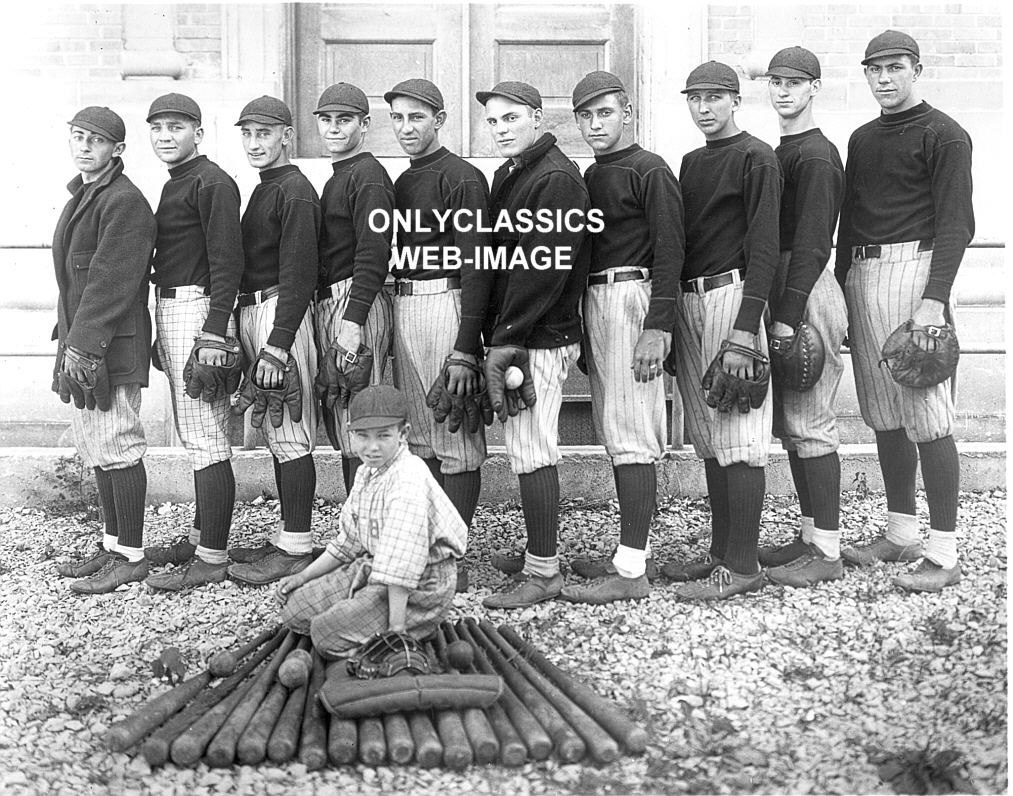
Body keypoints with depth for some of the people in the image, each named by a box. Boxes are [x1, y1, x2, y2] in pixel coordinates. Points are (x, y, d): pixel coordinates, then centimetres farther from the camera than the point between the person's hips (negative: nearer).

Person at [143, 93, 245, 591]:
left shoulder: (212, 184, -11)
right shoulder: (174, 185, 19)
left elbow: (227, 261, -18)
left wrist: (214, 331, -24)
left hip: (197, 310, -11)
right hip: (173, 311, 11)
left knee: (205, 438, -8)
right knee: (194, 435, 15)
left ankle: (212, 559, -4)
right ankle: (201, 536, 26)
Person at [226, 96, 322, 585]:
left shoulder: (295, 191, -12)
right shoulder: (263, 190, 18)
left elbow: (298, 275, -18)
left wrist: (277, 346, -23)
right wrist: (245, 332, 15)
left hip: (280, 313, -10)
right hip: (252, 312, 10)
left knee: (291, 436, -5)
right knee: (277, 436, 13)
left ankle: (296, 548, 2)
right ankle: (287, 538, 22)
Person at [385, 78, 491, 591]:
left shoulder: (461, 178, -7)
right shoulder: (401, 183, 18)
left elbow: (475, 267, -14)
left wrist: (465, 350, -20)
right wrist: (392, 328, 11)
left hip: (445, 304, -8)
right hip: (402, 308, 9)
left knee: (456, 440, -3)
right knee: (420, 438, 13)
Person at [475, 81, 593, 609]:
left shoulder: (556, 178, -13)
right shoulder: (507, 174, 17)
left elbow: (545, 268, -20)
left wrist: (507, 339, -18)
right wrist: (494, 334, 11)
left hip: (539, 338, -9)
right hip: (510, 334, 9)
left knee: (531, 451, -7)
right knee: (531, 448, 15)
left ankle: (543, 572, 2)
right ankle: (539, 551, 27)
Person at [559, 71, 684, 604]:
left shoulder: (650, 171, -6)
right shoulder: (589, 177, 18)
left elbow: (669, 250, -13)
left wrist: (657, 327, -21)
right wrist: (582, 326, 14)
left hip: (631, 298, -9)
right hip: (594, 303, 9)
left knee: (630, 437, -10)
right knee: (614, 436, 11)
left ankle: (631, 571, -9)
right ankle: (633, 551, 20)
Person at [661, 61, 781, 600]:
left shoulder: (755, 159, -4)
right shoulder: (691, 162, 20)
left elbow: (763, 250, -12)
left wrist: (744, 334, -19)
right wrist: (670, 322, 12)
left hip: (731, 295, -8)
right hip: (688, 300, 8)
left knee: (738, 440, -7)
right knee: (708, 440, 11)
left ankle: (742, 566, -2)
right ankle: (721, 552, 19)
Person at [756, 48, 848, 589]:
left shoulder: (816, 156, -11)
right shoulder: (781, 153, 19)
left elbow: (811, 245, -18)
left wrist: (788, 316, -23)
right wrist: (777, 310, 14)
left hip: (808, 294, -10)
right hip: (783, 294, 10)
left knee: (810, 422, -7)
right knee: (788, 421, 13)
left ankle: (827, 553, -1)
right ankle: (811, 534, 23)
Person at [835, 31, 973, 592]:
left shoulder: (943, 135, -1)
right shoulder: (861, 139, 20)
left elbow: (955, 223, -9)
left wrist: (934, 298, -19)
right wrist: (841, 288, 14)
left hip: (912, 267, -7)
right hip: (860, 275, 7)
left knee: (927, 419, -9)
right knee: (884, 417, 10)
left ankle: (943, 555, -5)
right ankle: (900, 535, 21)